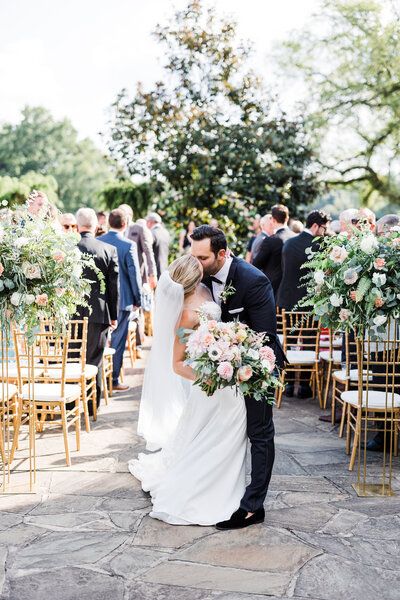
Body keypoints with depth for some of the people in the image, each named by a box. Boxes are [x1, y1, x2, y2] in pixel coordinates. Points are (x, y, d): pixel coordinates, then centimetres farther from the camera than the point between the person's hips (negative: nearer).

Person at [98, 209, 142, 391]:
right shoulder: (128, 245, -13)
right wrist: (138, 299, 1)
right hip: (122, 300, -4)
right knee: (118, 340, 4)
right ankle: (113, 380, 10)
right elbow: (134, 274, -10)